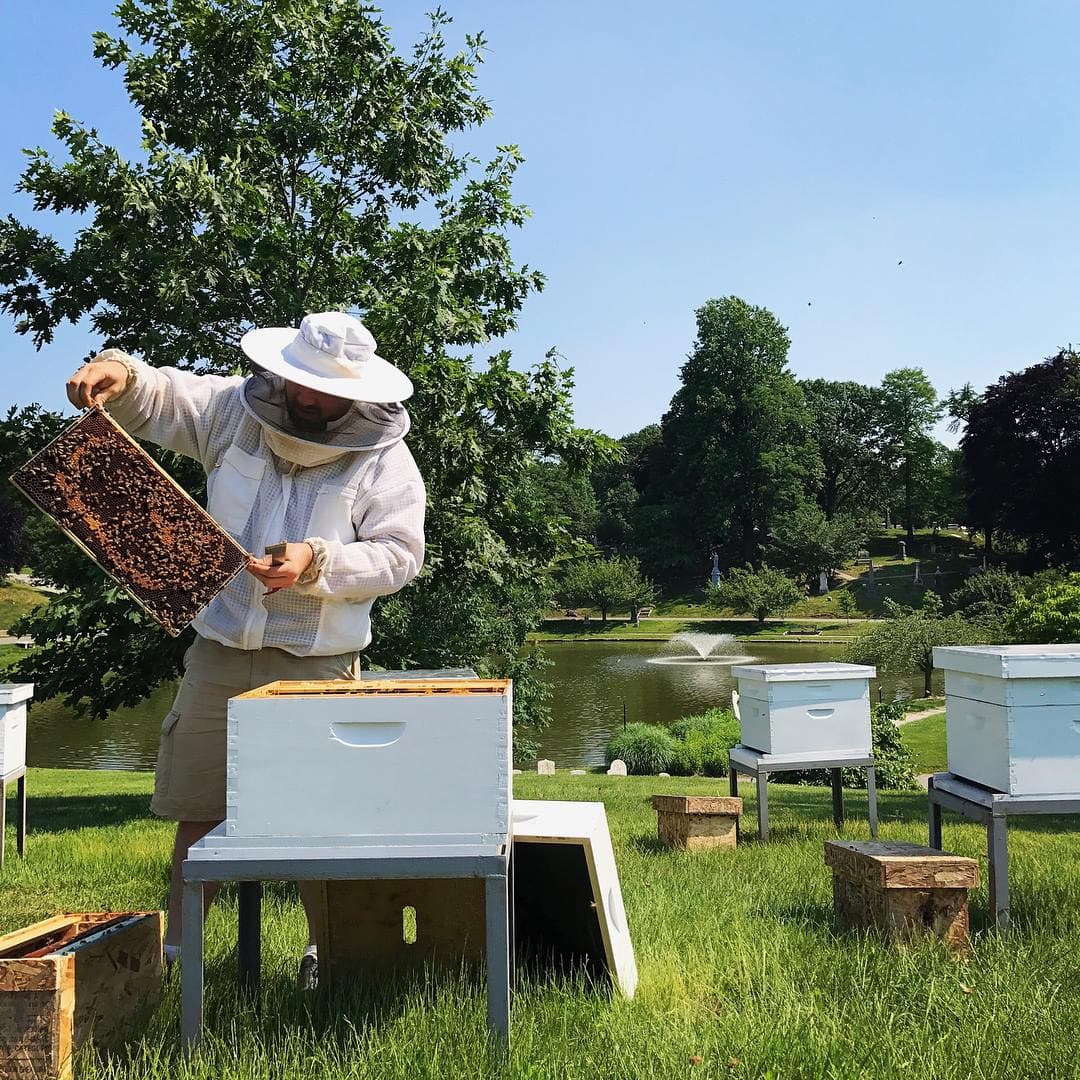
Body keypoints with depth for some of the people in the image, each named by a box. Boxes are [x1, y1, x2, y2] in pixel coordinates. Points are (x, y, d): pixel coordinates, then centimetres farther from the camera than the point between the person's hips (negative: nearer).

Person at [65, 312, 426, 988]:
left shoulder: (386, 458, -5)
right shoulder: (235, 410, 4)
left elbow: (399, 554, -9)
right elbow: (154, 397, 6)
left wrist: (318, 563, -22)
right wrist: (117, 373, -17)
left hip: (319, 663, -3)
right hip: (220, 651, 3)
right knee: (198, 808, 10)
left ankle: (327, 954, 20)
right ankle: (173, 950, 23)